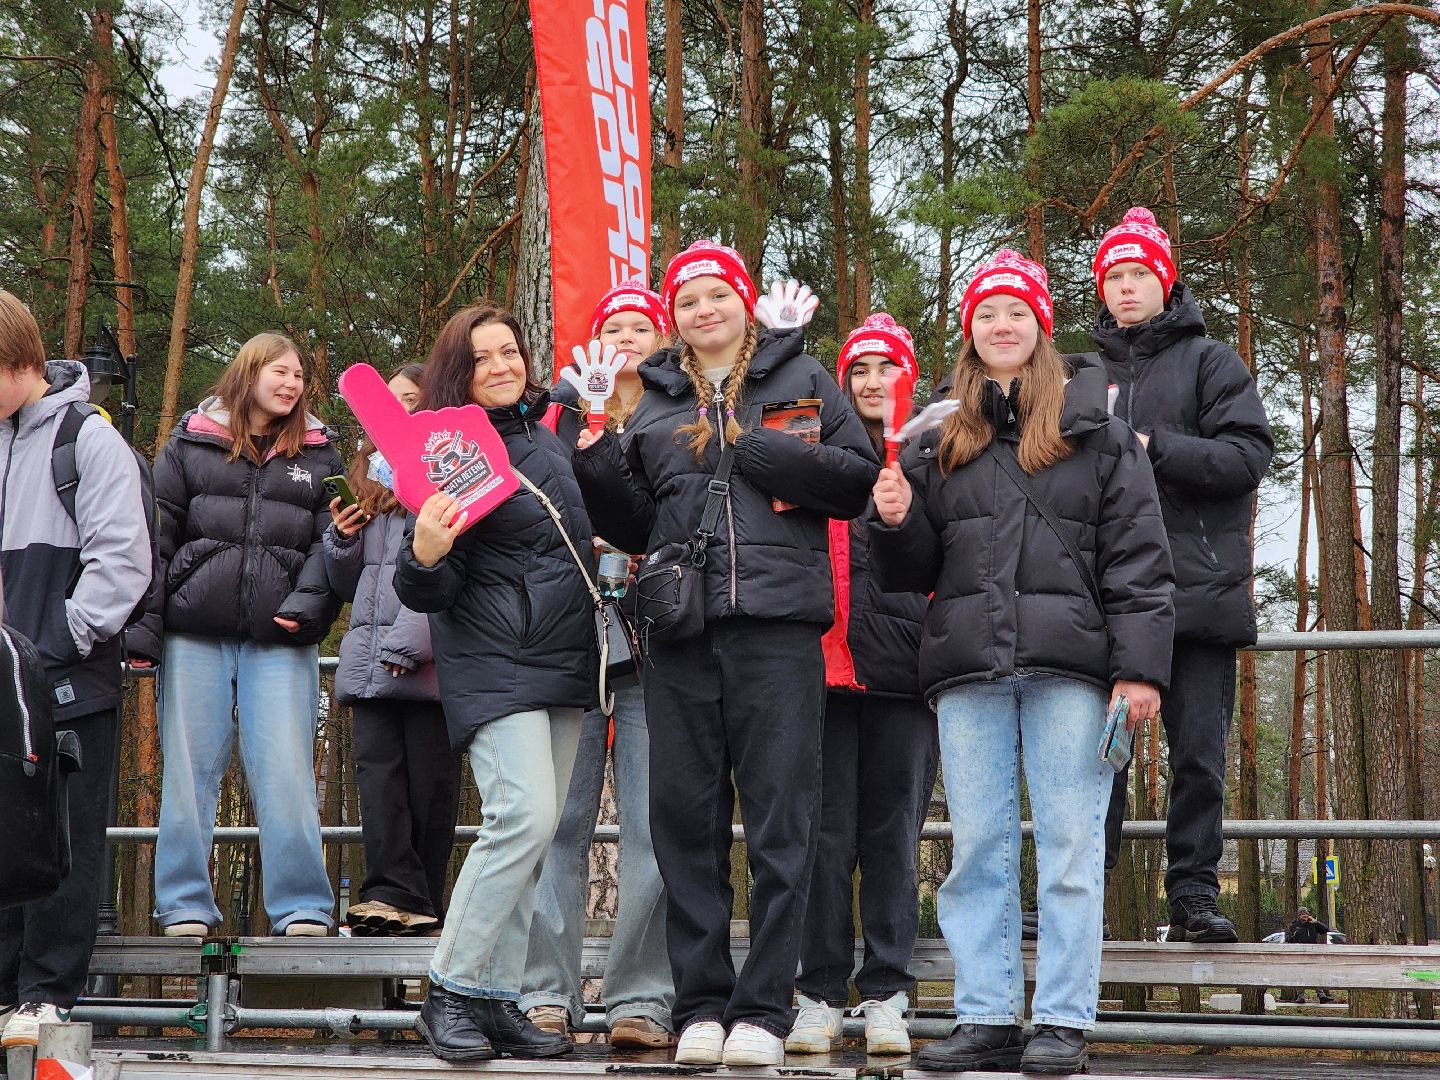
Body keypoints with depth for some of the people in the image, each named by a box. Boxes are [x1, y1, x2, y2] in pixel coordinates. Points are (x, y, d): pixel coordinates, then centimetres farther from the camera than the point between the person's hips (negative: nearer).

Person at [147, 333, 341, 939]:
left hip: (281, 641, 0)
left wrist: (306, 605, -10)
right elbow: (159, 530, 5)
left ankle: (302, 909, 1)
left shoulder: (317, 453, 13)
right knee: (189, 772, 2)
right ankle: (185, 907, 10)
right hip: (195, 635, 0)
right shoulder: (192, 441, 10)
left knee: (285, 775, -5)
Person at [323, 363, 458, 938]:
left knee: (429, 777, -3)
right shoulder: (371, 476, 23)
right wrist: (342, 539, 5)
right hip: (372, 655, 6)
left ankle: (420, 901, 0)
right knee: (378, 768, -6)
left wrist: (414, 639, -18)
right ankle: (395, 893, -12)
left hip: (430, 658, -6)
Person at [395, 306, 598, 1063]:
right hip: (492, 664, -8)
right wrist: (424, 553, -31)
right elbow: (430, 594, -13)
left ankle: (498, 1001, 10)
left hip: (563, 660, 8)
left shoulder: (547, 437, 12)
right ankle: (449, 994, -10)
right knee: (524, 816, -21)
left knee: (534, 836, 5)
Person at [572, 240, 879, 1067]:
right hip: (682, 628, 3)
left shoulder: (799, 374, 11)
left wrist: (755, 447, -6)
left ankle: (764, 1009, 3)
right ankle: (702, 1005, 12)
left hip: (778, 625, -2)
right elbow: (637, 527, 16)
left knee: (782, 820, -3)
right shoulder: (651, 399, 18)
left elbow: (859, 478, 2)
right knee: (687, 821, 4)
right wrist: (598, 463, -1)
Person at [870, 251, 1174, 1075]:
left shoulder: (1095, 427, 7)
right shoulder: (940, 437, 17)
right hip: (969, 667, 3)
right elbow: (916, 569, 18)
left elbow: (1136, 552, 1)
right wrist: (896, 521, -4)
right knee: (978, 847, 4)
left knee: (1070, 845, -3)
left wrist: (1140, 665, -8)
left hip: (1068, 665, -3)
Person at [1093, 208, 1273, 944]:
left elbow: (1248, 456, -6)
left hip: (1197, 587, -2)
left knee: (1199, 752, 0)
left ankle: (1193, 896, 6)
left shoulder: (1209, 361, 6)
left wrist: (1152, 449, -14)